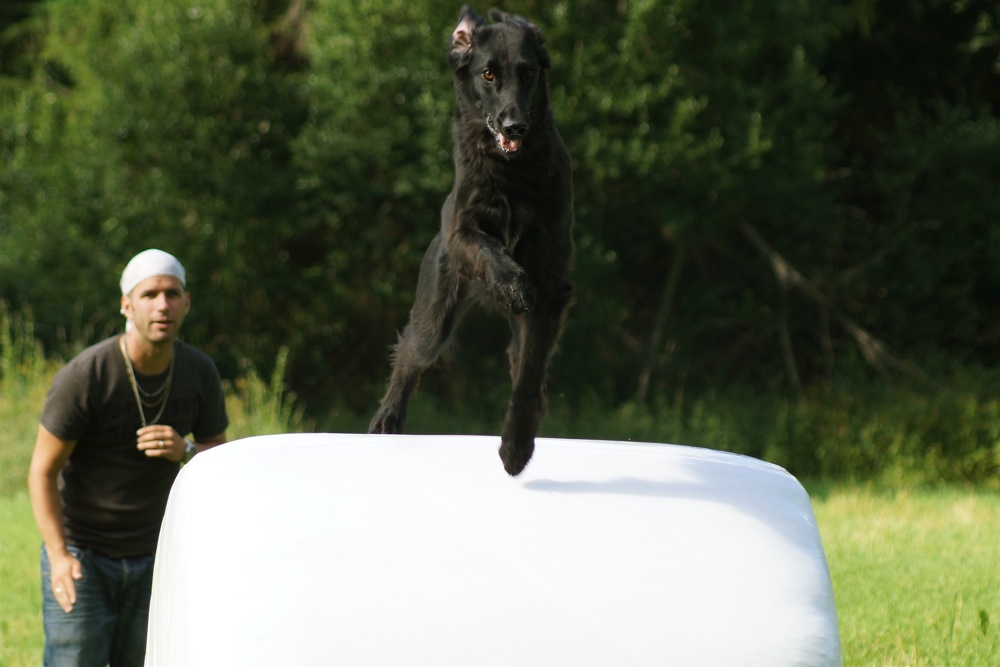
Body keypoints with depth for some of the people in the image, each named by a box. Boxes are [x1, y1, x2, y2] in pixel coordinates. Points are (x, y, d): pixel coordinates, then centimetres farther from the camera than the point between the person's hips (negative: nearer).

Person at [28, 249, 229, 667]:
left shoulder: (199, 372, -6)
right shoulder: (82, 377, -20)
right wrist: (59, 555, -29)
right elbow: (42, 472, -15)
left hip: (152, 555, 4)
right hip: (81, 554, -4)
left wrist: (185, 451, -20)